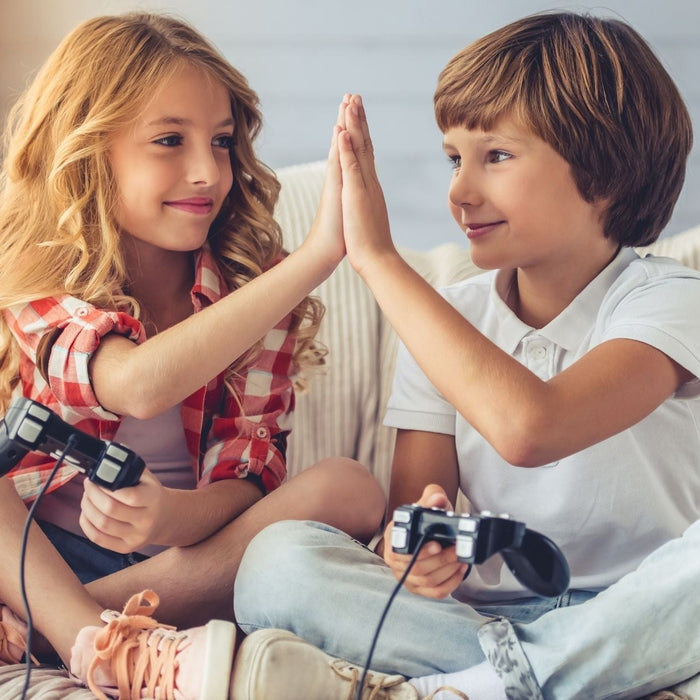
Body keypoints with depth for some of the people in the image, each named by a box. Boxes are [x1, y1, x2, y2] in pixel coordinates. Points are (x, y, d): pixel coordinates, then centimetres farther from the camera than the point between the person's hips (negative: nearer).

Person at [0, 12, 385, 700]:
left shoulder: (251, 284, -1)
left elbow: (250, 469, -9)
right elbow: (142, 384, -32)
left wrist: (182, 515, -35)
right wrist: (319, 253, -39)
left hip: (187, 564, 2)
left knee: (346, 486, -24)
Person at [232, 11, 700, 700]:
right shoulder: (445, 323, 8)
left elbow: (526, 426, -28)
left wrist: (378, 256, -23)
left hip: (635, 611, -3)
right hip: (479, 608, 4)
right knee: (279, 558, -19)